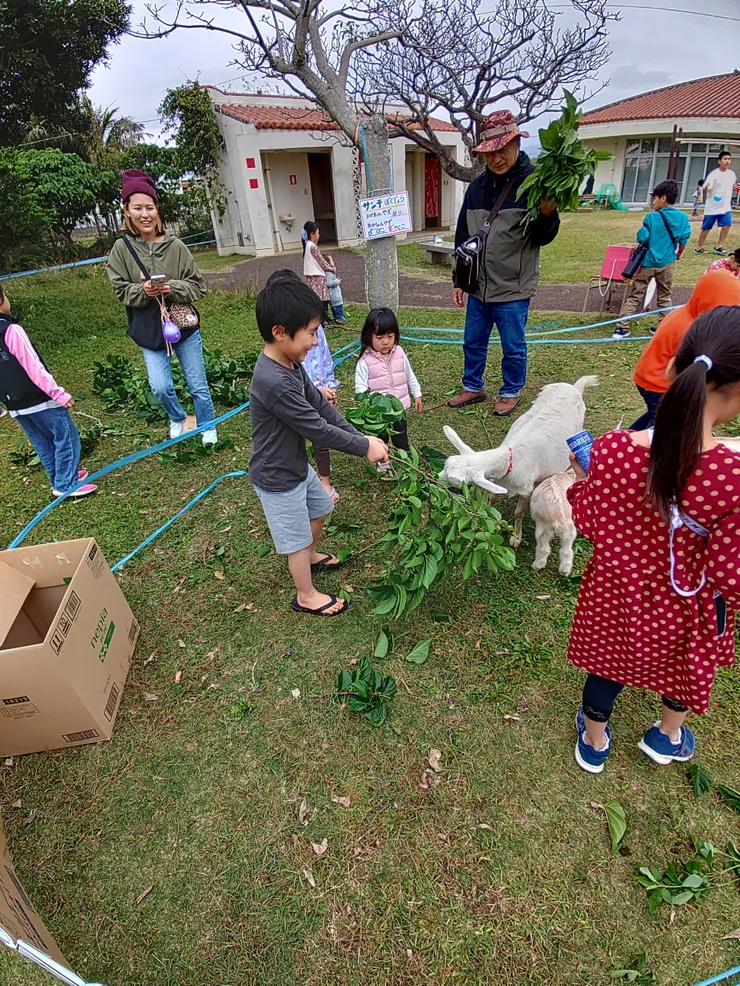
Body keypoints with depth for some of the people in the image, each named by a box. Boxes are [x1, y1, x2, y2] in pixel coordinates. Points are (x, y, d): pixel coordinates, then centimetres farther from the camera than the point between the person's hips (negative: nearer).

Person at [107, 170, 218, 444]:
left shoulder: (175, 246, -6)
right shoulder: (121, 248, -3)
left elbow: (198, 286, -4)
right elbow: (122, 291, -2)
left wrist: (173, 288, -21)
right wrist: (143, 291, -21)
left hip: (184, 326, 0)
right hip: (149, 331, 1)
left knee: (198, 385, 8)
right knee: (161, 387, -4)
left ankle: (207, 427, 31)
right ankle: (177, 419, 28)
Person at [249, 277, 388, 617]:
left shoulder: (290, 364, -4)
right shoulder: (274, 383, -35)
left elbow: (321, 406, 0)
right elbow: (317, 430, -30)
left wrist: (360, 436, -7)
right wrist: (364, 447, -19)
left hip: (297, 464, 9)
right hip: (278, 479, -9)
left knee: (320, 507, 29)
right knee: (296, 537, 10)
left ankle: (310, 555, 56)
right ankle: (306, 596, 34)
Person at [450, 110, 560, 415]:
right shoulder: (477, 186, 7)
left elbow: (543, 238, -9)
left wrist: (547, 215, -31)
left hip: (513, 288, -5)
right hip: (478, 286, 6)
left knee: (513, 347, 7)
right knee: (473, 342, 16)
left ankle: (511, 392, 27)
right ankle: (473, 387, 34)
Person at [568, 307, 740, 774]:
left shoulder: (612, 449, -28)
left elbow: (589, 523, -12)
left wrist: (580, 476, 3)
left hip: (617, 595, 1)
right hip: (685, 610, -1)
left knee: (609, 661, 29)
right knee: (688, 661, 33)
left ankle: (594, 741, 56)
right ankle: (668, 734, 62)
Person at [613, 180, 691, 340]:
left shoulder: (652, 217, -12)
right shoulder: (683, 217, 1)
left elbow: (642, 238, -12)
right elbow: (684, 238, 4)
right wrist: (680, 253, 22)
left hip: (648, 261, -3)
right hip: (667, 262, 4)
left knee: (634, 295, 3)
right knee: (664, 297, 16)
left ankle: (622, 327, -2)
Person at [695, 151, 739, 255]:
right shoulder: (713, 174, -11)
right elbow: (706, 189, -16)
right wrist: (706, 188, -39)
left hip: (726, 207, 5)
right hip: (712, 207, -5)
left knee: (727, 225, -4)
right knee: (706, 228, 2)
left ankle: (719, 247, 3)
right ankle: (699, 248, 14)